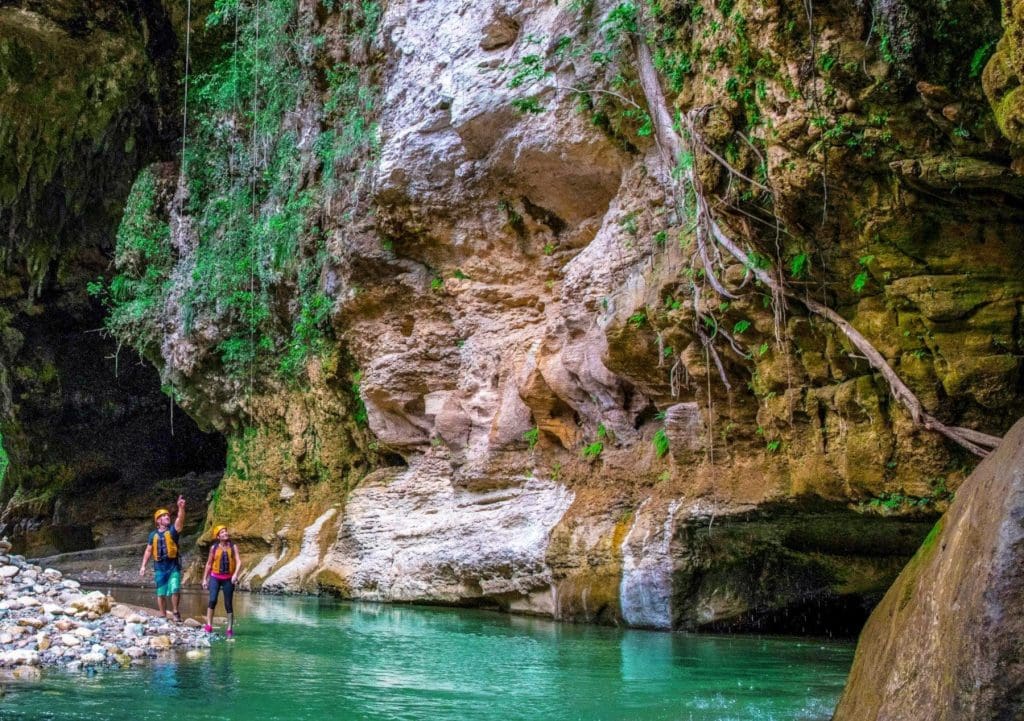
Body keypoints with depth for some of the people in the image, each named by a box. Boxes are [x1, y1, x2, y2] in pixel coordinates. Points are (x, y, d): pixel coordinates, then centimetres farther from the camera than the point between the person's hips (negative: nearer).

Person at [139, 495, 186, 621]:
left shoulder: (173, 530, 0)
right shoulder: (153, 534, 9)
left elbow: (180, 520, -20)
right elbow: (148, 551, 15)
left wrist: (181, 508, -36)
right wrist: (143, 566, 9)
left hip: (173, 566, -3)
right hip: (160, 567, 3)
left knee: (175, 590, -15)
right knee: (161, 593, 6)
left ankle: (175, 612, 4)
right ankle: (163, 616, 15)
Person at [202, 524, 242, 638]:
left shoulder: (233, 547, 1)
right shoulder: (214, 547, 3)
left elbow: (239, 562, -7)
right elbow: (209, 564, 10)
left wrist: (235, 574, -23)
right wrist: (205, 579, 7)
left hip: (228, 578, 0)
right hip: (215, 577, 0)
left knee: (228, 604, 2)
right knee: (212, 600, -18)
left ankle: (230, 629, 8)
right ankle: (209, 626, -13)